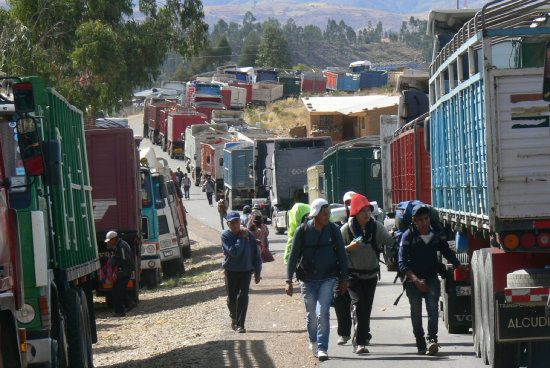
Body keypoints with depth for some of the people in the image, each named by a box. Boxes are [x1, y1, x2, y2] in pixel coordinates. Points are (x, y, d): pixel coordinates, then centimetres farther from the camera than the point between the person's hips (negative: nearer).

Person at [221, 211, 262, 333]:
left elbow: (256, 254, 5)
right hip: (231, 271, 0)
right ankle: (234, 317, 40)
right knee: (231, 298, 9)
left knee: (242, 296, -14)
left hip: (246, 270, 0)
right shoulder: (225, 235, -8)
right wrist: (241, 238, -19)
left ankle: (240, 324, -8)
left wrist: (257, 272, 5)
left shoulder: (249, 235, -2)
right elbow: (234, 252, -22)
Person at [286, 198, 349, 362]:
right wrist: (289, 281, -6)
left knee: (322, 313, -12)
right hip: (307, 279, 0)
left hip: (327, 278, 0)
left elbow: (341, 255, 6)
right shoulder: (302, 231, -5)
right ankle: (313, 341, 35)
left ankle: (322, 348, -9)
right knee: (311, 315, 9)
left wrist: (344, 279, 5)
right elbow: (293, 256, -1)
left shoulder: (333, 229, -1)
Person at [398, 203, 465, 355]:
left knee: (433, 306, -17)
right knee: (416, 311, 2)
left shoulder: (437, 232, 0)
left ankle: (432, 339, -27)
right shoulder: (408, 236, -10)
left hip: (431, 278, 1)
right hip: (413, 279, -1)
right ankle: (420, 343, 12)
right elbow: (402, 263, -16)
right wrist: (416, 280, -28)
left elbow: (446, 251, 18)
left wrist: (459, 265, 7)